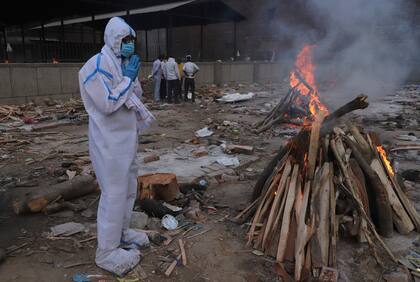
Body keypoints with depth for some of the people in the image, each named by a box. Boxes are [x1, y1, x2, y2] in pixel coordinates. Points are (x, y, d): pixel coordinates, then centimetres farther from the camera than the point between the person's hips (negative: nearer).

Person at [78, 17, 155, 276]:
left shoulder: (122, 64, 11)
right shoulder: (96, 66, -16)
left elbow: (135, 97, 15)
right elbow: (107, 104, -23)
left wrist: (133, 76, 0)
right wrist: (128, 77, -18)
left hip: (127, 138, 9)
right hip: (110, 142, -9)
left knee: (128, 188, 18)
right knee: (114, 194, -3)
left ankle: (121, 232, 36)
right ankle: (107, 251, 12)